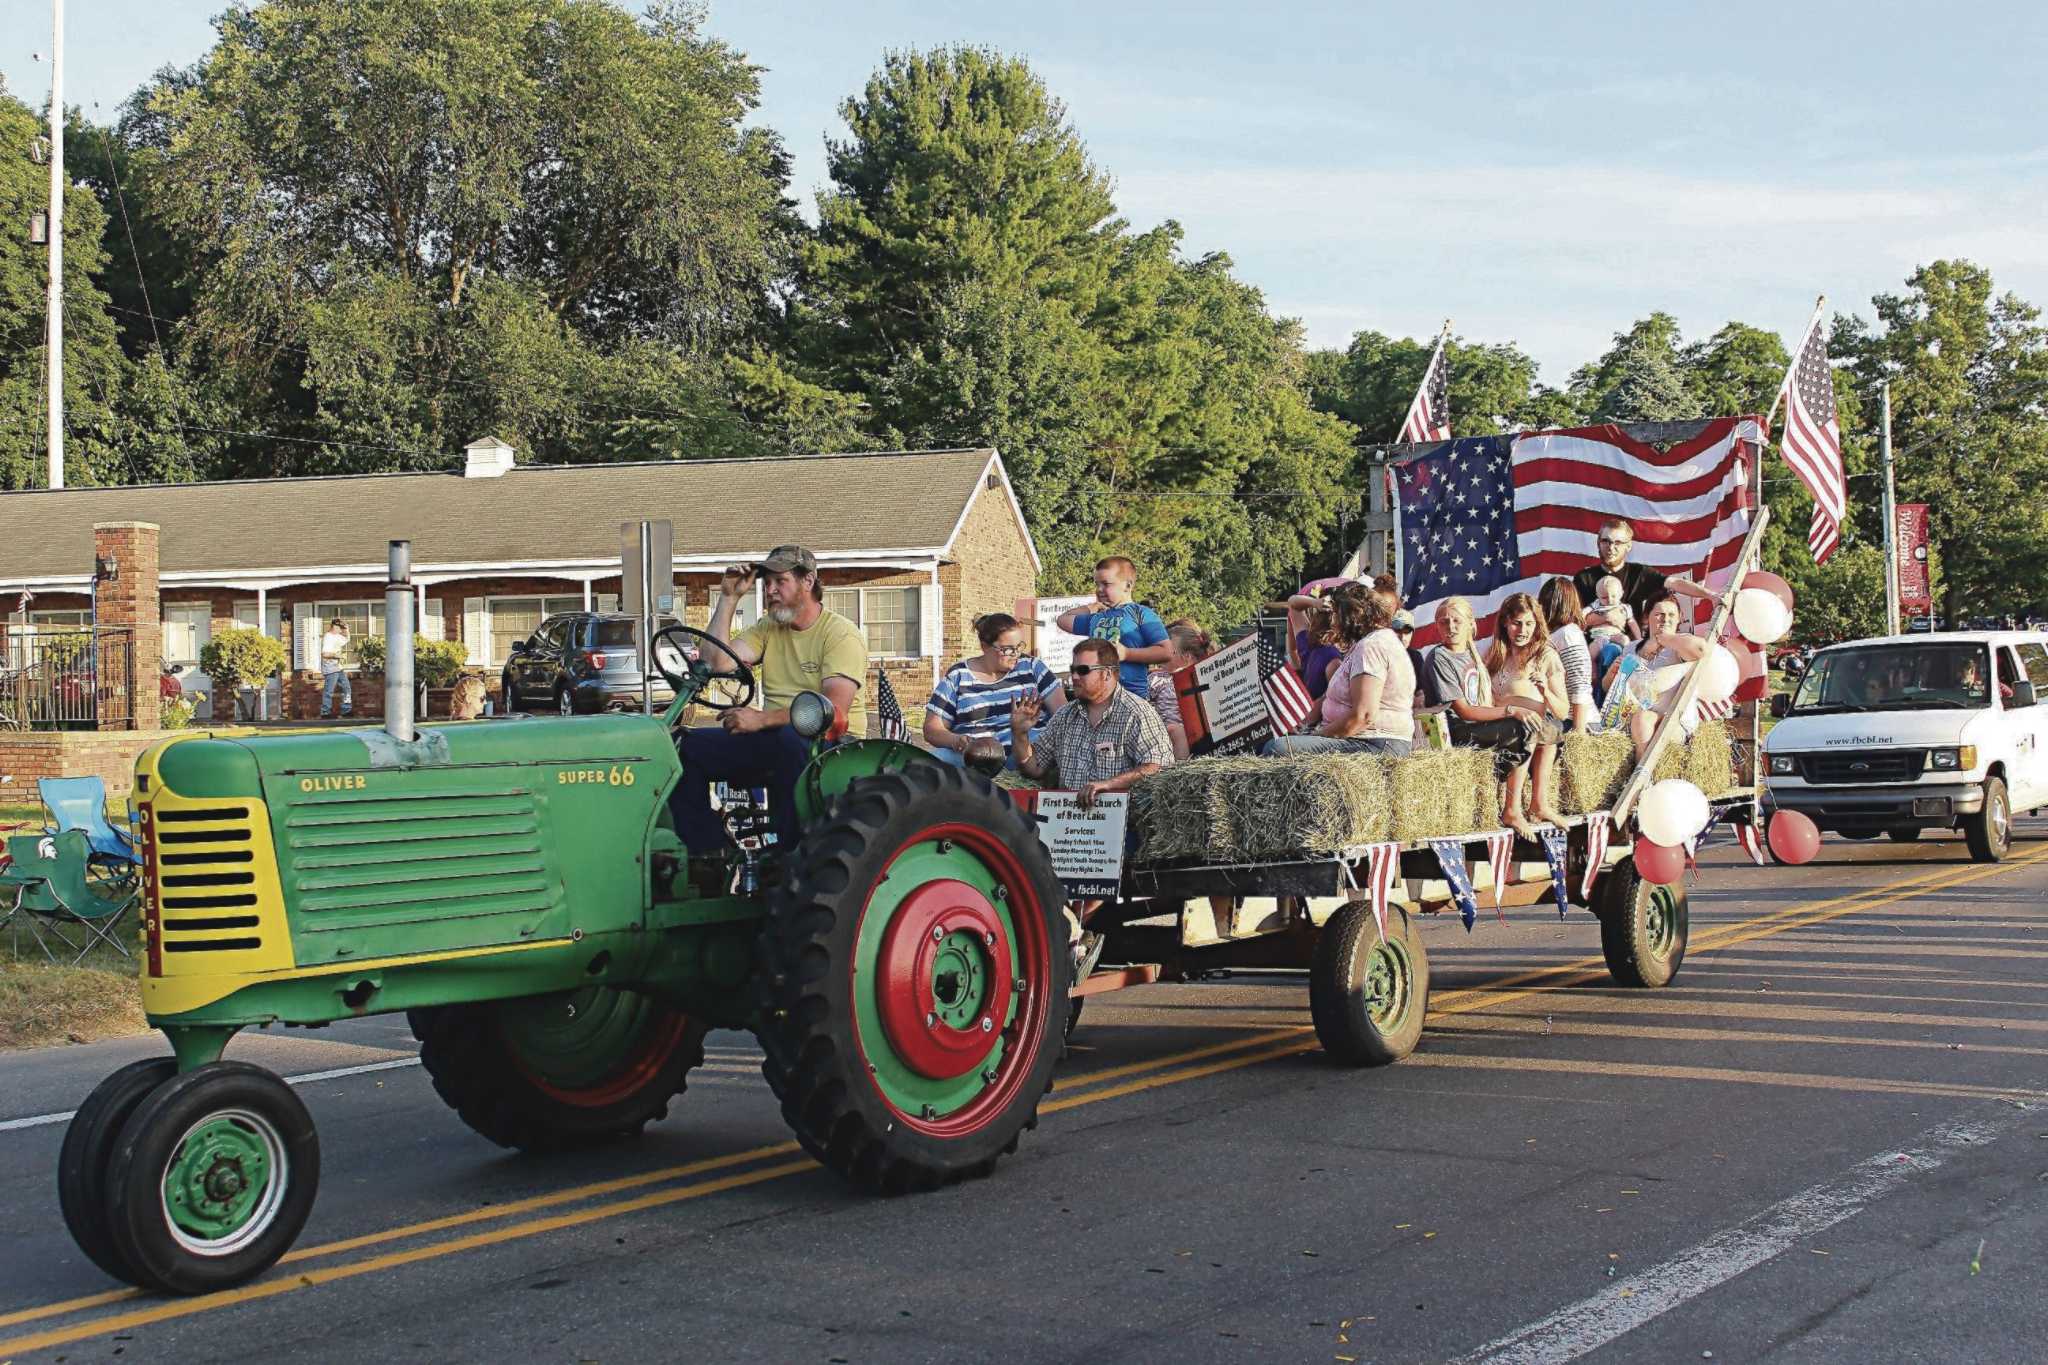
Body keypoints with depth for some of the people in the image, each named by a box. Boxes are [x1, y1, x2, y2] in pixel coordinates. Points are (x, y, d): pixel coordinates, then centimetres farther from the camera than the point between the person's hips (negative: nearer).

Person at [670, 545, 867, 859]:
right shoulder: (767, 629, 16)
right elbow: (717, 663, 0)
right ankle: (708, 851, -12)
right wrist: (728, 598, 1)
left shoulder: (842, 634, -7)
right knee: (685, 747, -10)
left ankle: (791, 856, -33)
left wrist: (762, 719, -27)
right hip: (771, 741, 7)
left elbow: (834, 710, -21)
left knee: (788, 738, -42)